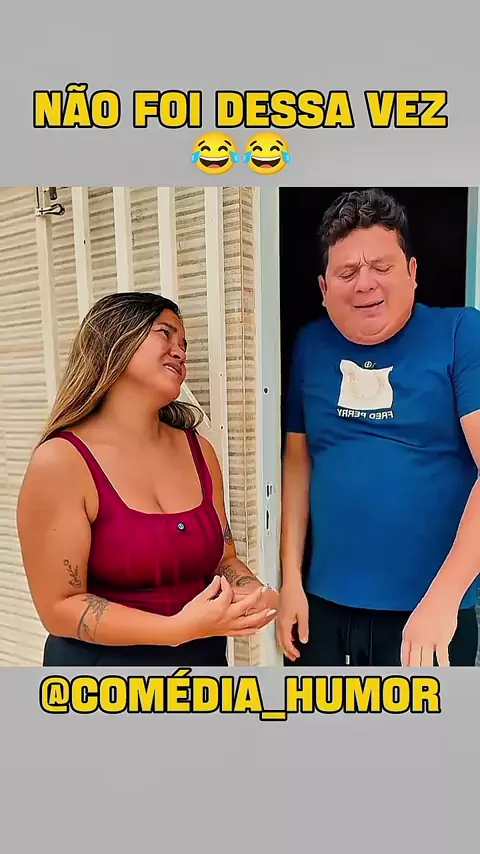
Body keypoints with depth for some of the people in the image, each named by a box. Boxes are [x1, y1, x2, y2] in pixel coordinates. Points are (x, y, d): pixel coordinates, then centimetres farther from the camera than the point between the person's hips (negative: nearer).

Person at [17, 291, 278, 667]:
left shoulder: (199, 451, -3)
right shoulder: (62, 461, -19)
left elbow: (223, 558, 5)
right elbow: (60, 606, -18)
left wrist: (256, 594, -15)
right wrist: (179, 628, -27)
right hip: (102, 665, -5)